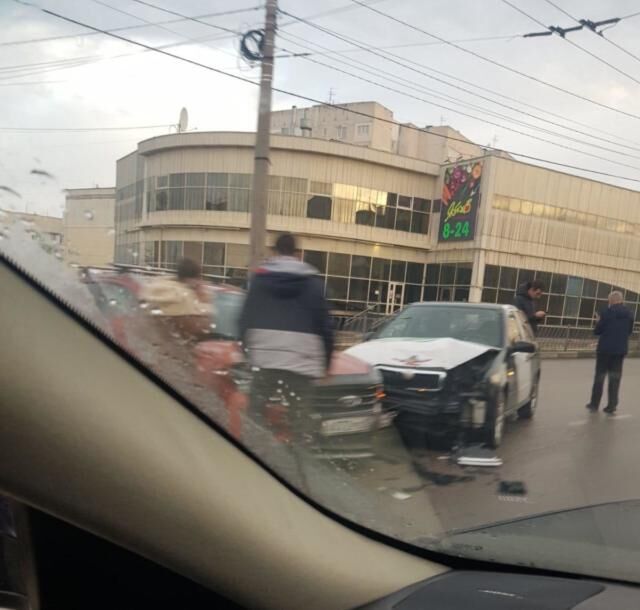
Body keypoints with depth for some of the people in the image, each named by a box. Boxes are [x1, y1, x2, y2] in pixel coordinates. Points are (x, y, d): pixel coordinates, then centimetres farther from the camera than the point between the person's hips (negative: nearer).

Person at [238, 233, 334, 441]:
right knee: (299, 418, 2)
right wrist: (326, 359, 10)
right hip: (301, 360, -1)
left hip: (265, 356, 1)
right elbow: (323, 323, 3)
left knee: (257, 412, 11)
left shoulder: (260, 276, 7)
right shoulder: (312, 281, 5)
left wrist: (247, 348, 17)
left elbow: (246, 318, 7)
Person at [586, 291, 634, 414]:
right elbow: (629, 331, 15)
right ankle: (612, 405, 7)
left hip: (605, 348, -3)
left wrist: (599, 322, 11)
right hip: (621, 349, 3)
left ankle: (594, 404, 15)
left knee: (600, 376, 7)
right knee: (615, 377, 8)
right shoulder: (629, 314, 3)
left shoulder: (607, 312, -12)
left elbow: (597, 331, -8)